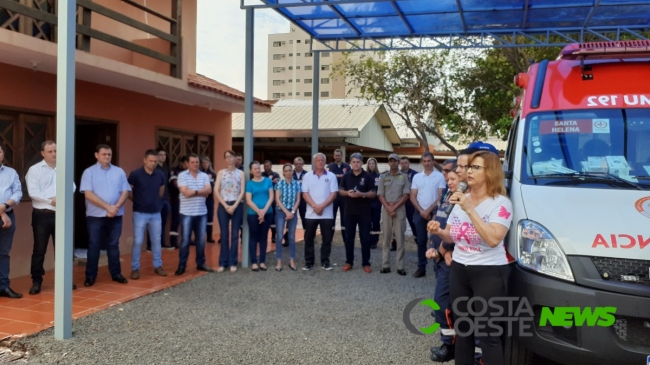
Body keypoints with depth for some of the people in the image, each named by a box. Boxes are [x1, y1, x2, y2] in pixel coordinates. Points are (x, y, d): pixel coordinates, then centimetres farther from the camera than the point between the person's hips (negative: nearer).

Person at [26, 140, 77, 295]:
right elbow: (33, 192, -11)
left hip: (61, 214, 3)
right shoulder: (34, 169, -1)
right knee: (39, 249, 1)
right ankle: (36, 282, 9)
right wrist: (51, 200, -15)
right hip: (42, 214, -3)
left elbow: (72, 187, 3)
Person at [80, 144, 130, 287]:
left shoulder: (119, 172, 8)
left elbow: (125, 192, 3)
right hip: (95, 216, -3)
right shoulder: (89, 172, -2)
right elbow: (88, 194, -11)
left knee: (113, 245, 10)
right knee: (94, 245, 3)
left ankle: (116, 273, 17)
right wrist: (108, 207, -15)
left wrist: (116, 207, -13)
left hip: (116, 215, 3)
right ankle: (90, 276, 10)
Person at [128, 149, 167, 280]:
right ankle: (135, 268, 10)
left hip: (156, 213, 4)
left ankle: (158, 266, 22)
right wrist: (138, 201, 8)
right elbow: (128, 192, -2)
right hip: (140, 213, -4)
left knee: (156, 240, 11)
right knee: (138, 241, 0)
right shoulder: (135, 174, -11)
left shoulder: (160, 175, 2)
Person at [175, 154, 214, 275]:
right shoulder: (182, 175, -5)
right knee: (185, 240, 0)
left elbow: (208, 190, -7)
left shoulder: (204, 176, 7)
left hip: (202, 212, 4)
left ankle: (201, 263, 21)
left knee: (201, 240, 10)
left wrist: (194, 191, -17)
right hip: (187, 213, -4)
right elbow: (185, 192, -17)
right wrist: (201, 192, -10)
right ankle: (182, 266, 8)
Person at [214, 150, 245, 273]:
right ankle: (223, 263, 9)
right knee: (224, 235, 3)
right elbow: (216, 191, 0)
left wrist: (234, 206, -11)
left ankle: (233, 263, 8)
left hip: (237, 206, 0)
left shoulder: (240, 173, 5)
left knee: (235, 235, 3)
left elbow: (242, 192, -1)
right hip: (223, 206, 1)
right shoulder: (221, 173, 6)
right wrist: (225, 206, -9)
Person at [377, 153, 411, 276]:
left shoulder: (404, 176, 4)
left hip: (399, 209, -2)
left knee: (400, 238, -1)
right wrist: (388, 208, -9)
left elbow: (406, 195, -2)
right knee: (386, 238, 4)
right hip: (386, 209, 2)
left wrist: (395, 207, -10)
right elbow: (380, 195, 5)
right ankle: (385, 265, 8)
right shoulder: (383, 177, 9)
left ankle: (400, 266, 2)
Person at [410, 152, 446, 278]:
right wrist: (421, 211, -7)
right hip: (419, 213, 3)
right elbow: (413, 197, 5)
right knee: (421, 241, 7)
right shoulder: (416, 177, 7)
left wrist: (429, 210, -11)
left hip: (434, 212, -3)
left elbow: (441, 197, -7)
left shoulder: (440, 176, -3)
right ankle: (421, 268, 13)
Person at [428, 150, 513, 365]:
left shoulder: (500, 203, -12)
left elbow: (493, 239, -27)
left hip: (489, 273, -7)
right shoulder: (461, 200, 10)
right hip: (458, 269, 7)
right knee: (462, 327, 16)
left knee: (488, 334, -3)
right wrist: (439, 232, -6)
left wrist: (470, 209, -26)